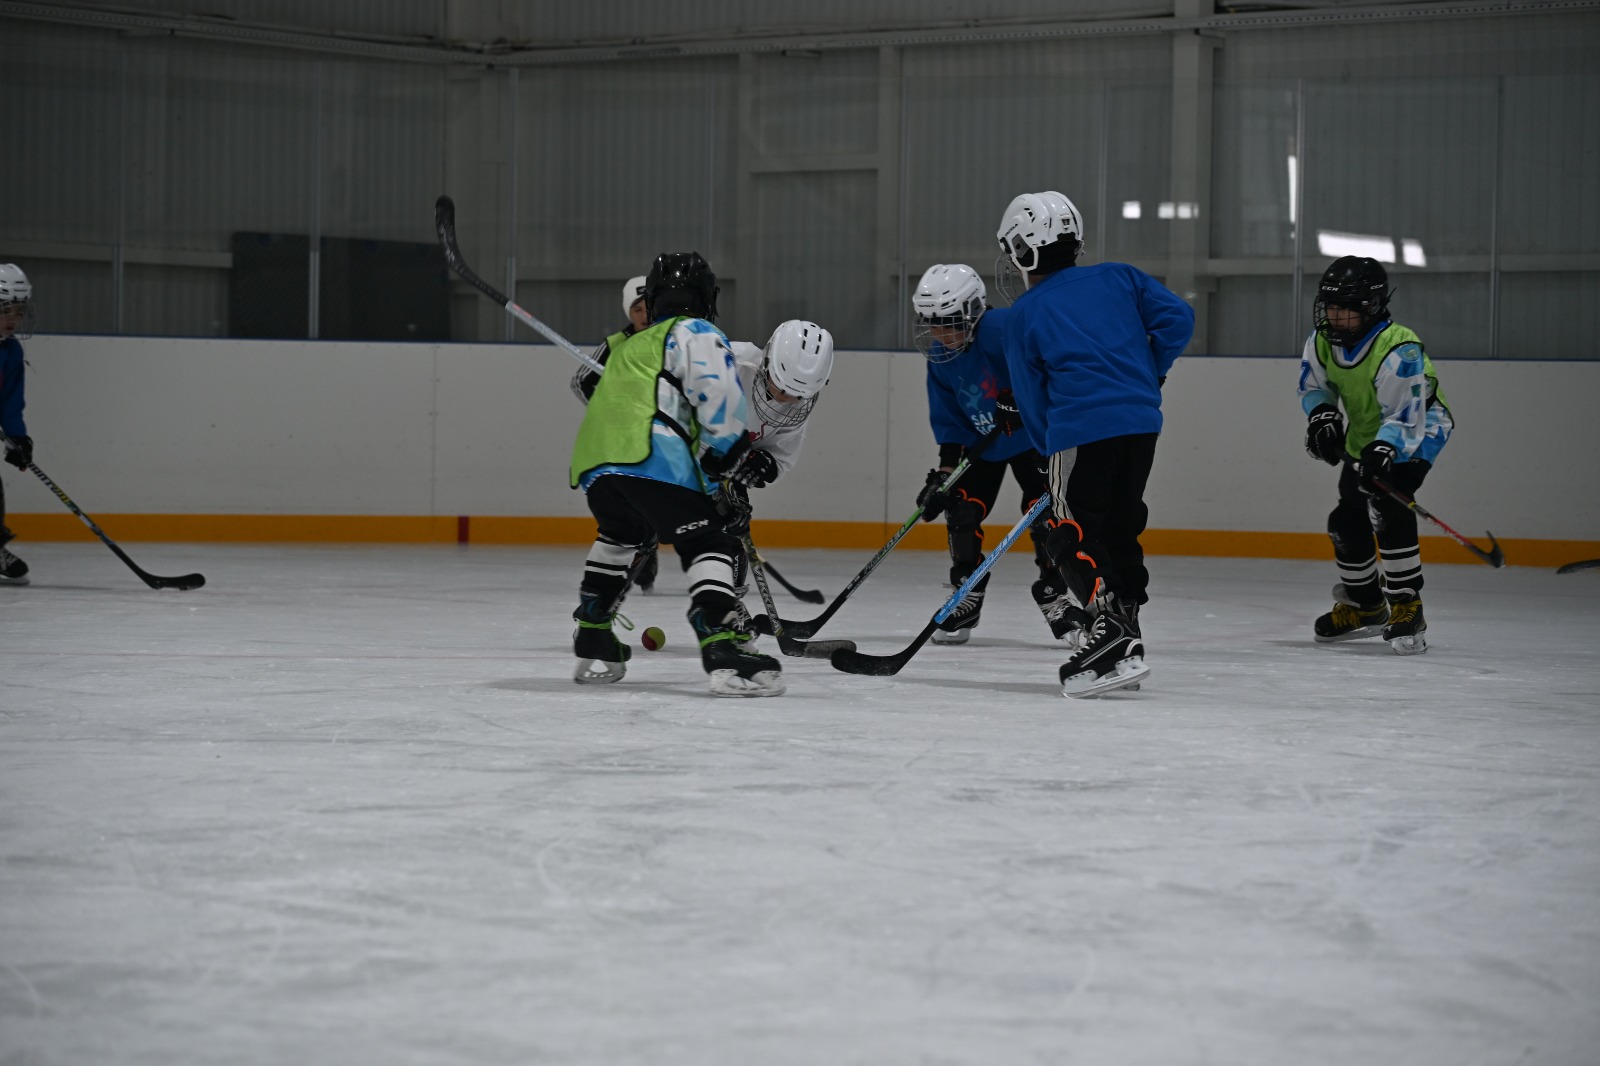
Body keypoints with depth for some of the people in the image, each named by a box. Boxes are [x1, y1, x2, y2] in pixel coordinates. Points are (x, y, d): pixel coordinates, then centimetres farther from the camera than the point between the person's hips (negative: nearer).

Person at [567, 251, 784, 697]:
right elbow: (718, 390, -5)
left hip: (592, 462, 7)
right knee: (707, 544, -8)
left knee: (621, 535, 33)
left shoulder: (628, 349, 37)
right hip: (651, 454, -7)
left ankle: (592, 644, 33)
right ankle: (723, 653, -26)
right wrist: (724, 450, 7)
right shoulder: (694, 333, 14)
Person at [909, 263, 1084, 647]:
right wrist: (945, 470, -9)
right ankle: (967, 597, 11)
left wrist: (1021, 397, -42)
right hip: (981, 442, 6)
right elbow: (948, 421, -1)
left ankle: (1054, 598, -1)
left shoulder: (1002, 328, -29)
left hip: (1031, 433, -6)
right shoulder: (940, 359, -6)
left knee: (1042, 510, -14)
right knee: (961, 512, -4)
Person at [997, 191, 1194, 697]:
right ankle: (1126, 643, 21)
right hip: (1142, 422, 5)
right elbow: (1176, 317, 5)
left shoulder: (1023, 316, 7)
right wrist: (1149, 374, 16)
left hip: (1080, 430, -5)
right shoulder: (1119, 277, 15)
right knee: (1120, 528, 17)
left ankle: (1111, 628, -19)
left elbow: (1031, 400, 9)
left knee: (1073, 537, 0)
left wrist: (1053, 450, 19)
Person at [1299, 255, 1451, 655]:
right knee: (1347, 521, 6)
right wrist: (1321, 416, -13)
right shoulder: (1322, 341, -10)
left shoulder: (1398, 350, -32)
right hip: (1364, 434, 8)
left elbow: (1407, 415, -33)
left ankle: (1407, 607, -20)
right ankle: (1364, 606, 27)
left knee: (1387, 509, -27)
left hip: (1417, 430, -8)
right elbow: (1314, 386, 7)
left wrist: (1383, 451, -47)